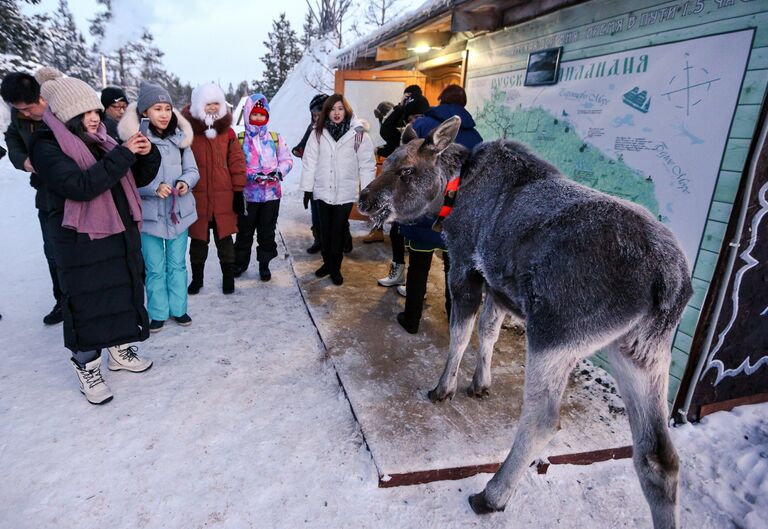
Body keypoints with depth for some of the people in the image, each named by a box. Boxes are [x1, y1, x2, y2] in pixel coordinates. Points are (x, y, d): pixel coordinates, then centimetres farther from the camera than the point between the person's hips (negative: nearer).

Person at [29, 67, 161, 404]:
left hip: (122, 235, 6)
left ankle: (120, 351, 35)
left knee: (124, 294, 15)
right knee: (88, 305, 3)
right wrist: (123, 154, -25)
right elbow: (80, 186, -25)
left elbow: (140, 179, 11)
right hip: (82, 243, -6)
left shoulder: (102, 141, 8)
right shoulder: (47, 146, -9)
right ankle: (87, 368, 22)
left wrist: (147, 154, -9)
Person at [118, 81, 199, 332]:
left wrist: (185, 182, -18)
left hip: (179, 211, 3)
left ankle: (178, 308, 28)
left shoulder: (180, 137, 3)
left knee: (177, 264, 14)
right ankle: (157, 313, 24)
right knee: (154, 267, 8)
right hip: (149, 213, -2)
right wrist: (155, 187, -24)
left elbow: (192, 170, 3)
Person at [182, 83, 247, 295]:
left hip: (223, 196, 1)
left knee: (224, 237, 9)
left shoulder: (227, 131, 3)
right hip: (196, 196, 0)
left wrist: (238, 190, 0)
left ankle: (228, 276, 23)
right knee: (198, 237, 12)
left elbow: (237, 162, 3)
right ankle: (197, 277, 28)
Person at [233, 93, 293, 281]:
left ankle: (264, 264, 26)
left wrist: (278, 172, -14)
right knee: (244, 231, 12)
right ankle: (240, 263, 31)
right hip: (247, 194, -1)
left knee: (267, 232, 11)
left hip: (271, 193, 2)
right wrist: (252, 175, -21)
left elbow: (287, 160, 5)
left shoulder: (276, 138, 5)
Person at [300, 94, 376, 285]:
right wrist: (307, 188, 1)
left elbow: (367, 164, -3)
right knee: (325, 231, 13)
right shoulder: (318, 133, -1)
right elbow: (310, 161, 1)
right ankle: (327, 263, 31)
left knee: (338, 232, 7)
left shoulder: (358, 133, -7)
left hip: (345, 193, -2)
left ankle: (336, 268, 21)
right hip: (322, 191, 2)